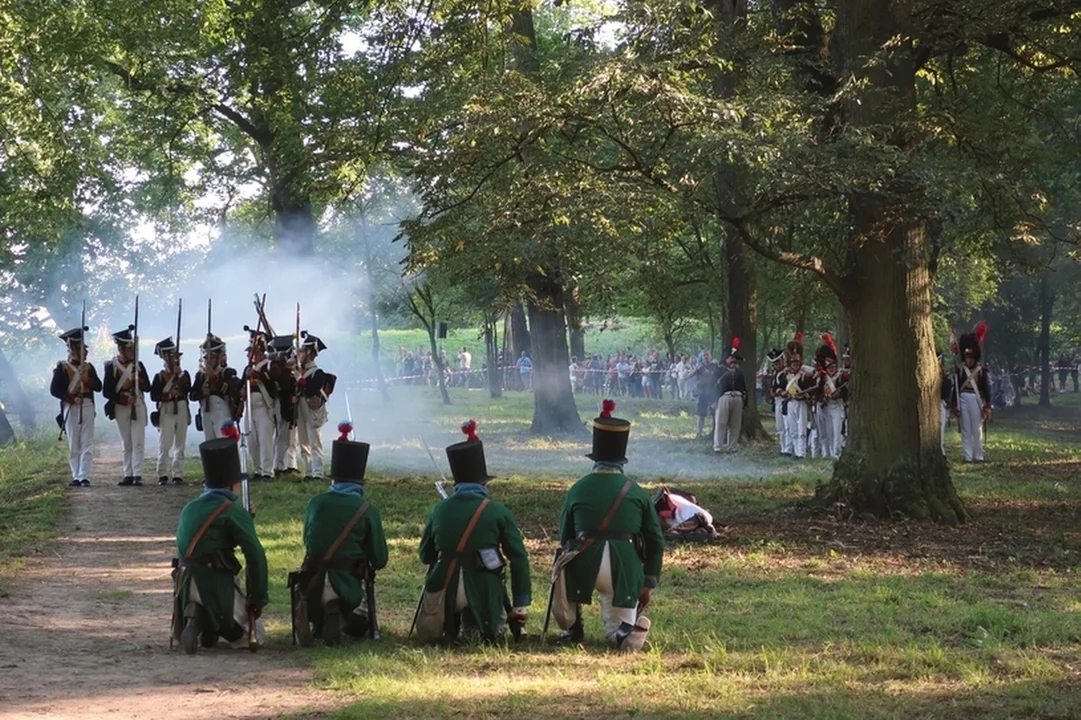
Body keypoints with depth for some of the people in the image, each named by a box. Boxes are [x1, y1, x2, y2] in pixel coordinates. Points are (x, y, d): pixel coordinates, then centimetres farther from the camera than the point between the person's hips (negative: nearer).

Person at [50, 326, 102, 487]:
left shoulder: (88, 367, 13)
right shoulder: (62, 368, 0)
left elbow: (98, 386, 5)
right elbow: (54, 389, -6)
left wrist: (87, 379, -13)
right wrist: (71, 398, -16)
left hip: (87, 408, 3)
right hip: (71, 408, -3)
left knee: (87, 445, -5)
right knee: (73, 446, 2)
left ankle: (84, 477, -8)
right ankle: (77, 477, 7)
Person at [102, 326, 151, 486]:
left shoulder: (138, 365, 6)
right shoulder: (111, 366, -1)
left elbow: (147, 387, 5)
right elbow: (106, 391, -5)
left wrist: (139, 380, -16)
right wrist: (124, 398, -17)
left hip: (138, 407, 1)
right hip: (121, 408, 0)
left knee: (138, 442, -7)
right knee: (126, 444, 5)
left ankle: (137, 475, -11)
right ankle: (128, 475, 8)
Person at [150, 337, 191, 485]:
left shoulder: (184, 374, 9)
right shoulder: (160, 376, 3)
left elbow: (188, 388, -9)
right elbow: (153, 395, -7)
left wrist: (178, 375, -13)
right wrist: (169, 395, -16)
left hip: (182, 411, 3)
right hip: (166, 412, -3)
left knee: (180, 444, 4)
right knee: (164, 444, -7)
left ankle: (178, 474, 7)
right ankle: (163, 475, -5)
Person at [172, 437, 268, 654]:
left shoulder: (189, 509, 16)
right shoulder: (234, 512, -6)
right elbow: (256, 556, -10)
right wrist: (258, 599, -3)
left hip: (186, 586, 6)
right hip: (218, 586, -6)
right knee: (253, 635, 11)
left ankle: (194, 618, -6)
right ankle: (211, 625, -17)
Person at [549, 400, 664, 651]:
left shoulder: (578, 489, 9)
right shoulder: (637, 493, 10)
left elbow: (564, 536, 15)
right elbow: (656, 541, 11)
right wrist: (649, 584, 19)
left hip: (583, 567, -1)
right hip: (625, 571, 1)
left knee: (561, 566, 31)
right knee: (617, 632, 16)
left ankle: (572, 627, 26)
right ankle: (629, 629, -20)